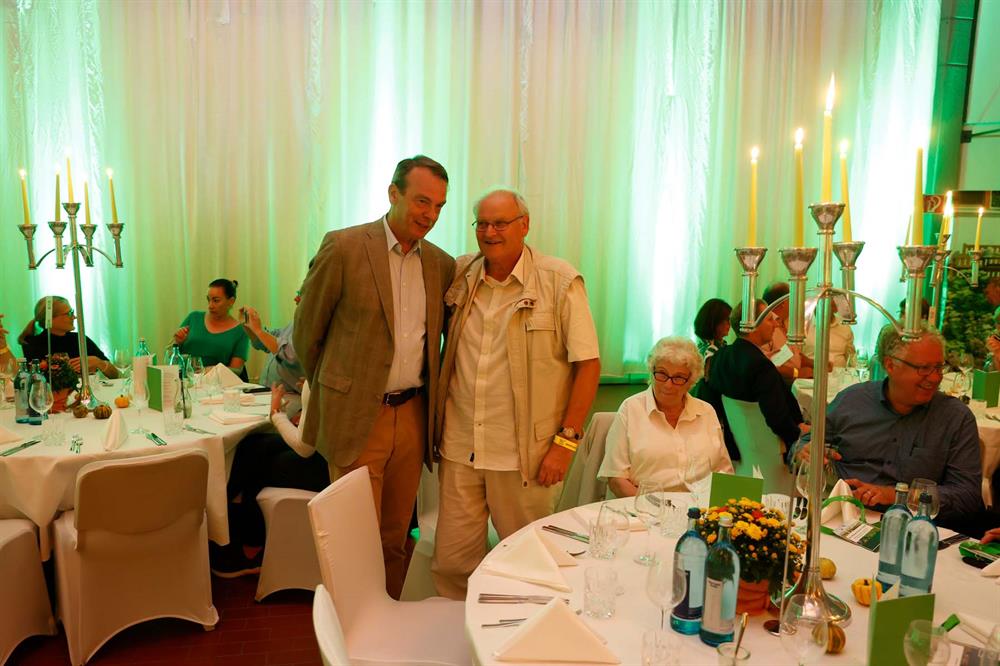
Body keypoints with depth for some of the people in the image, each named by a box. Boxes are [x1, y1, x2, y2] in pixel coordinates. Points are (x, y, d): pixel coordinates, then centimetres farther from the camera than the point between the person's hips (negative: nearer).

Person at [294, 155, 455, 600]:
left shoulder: (441, 264, 6)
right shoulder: (344, 247, -9)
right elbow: (306, 331, -1)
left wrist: (430, 400, 11)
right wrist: (332, 392, 8)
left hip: (412, 416, 5)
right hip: (356, 417, -4)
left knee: (395, 538, 16)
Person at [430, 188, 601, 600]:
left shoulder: (560, 281, -7)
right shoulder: (459, 275, 5)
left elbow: (588, 364, -7)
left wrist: (566, 440, -11)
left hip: (524, 455, -3)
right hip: (460, 447, 4)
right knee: (451, 560, 11)